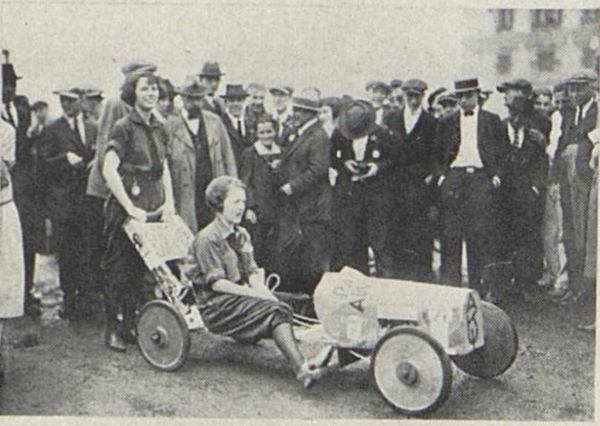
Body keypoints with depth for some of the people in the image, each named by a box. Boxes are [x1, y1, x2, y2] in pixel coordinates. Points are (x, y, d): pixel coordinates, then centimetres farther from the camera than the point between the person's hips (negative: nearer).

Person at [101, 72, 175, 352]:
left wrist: (169, 202, 3)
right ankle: (112, 330, 11)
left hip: (153, 208, 6)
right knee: (119, 269, 0)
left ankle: (130, 325, 22)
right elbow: (109, 170, -16)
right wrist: (131, 207, -19)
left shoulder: (159, 129, 12)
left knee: (140, 269, 11)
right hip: (126, 207, -6)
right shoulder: (124, 127, -8)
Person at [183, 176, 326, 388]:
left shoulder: (241, 235, 17)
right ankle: (301, 366, -42)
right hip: (216, 306, -9)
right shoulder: (207, 238, -9)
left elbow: (253, 273, 10)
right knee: (274, 310, -29)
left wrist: (266, 294, -11)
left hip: (239, 297, 9)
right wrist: (256, 294, -20)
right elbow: (217, 283, -15)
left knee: (282, 308, -18)